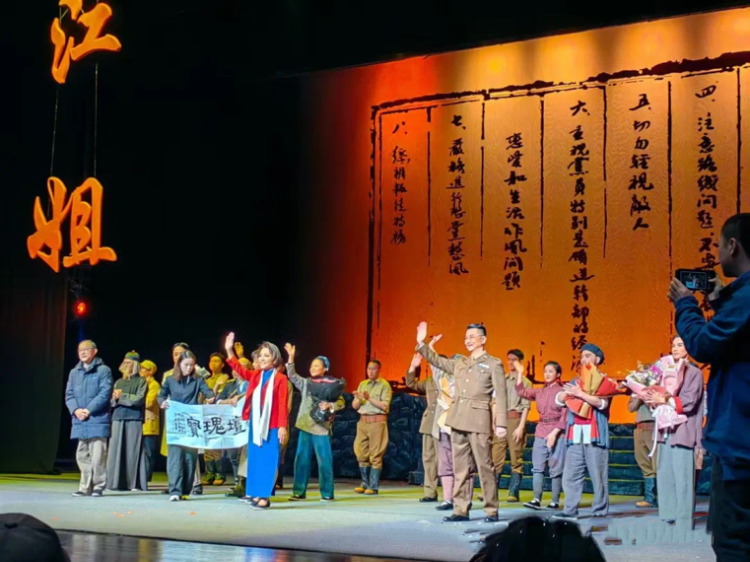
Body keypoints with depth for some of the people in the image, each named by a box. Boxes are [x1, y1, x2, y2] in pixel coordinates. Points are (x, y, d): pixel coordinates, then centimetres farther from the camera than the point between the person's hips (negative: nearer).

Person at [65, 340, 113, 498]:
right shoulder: (74, 372, 16)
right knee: (82, 455, 8)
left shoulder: (103, 370, -1)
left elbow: (105, 393, -10)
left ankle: (98, 487, 0)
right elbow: (69, 394, 12)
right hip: (79, 421, 6)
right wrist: (75, 410, -8)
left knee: (97, 455, -7)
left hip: (98, 419, -6)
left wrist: (89, 410, -16)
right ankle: (85, 487, 14)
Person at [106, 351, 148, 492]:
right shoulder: (118, 382, 19)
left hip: (134, 419, -5)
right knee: (116, 450, 0)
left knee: (133, 451, -6)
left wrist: (121, 396, -5)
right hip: (118, 419, 5)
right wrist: (115, 398, -7)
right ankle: (117, 482, 2)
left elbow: (139, 399, -9)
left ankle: (135, 483, -4)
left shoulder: (141, 381, 4)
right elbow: (110, 401, 14)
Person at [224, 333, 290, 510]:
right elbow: (240, 369, 2)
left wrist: (282, 426, -15)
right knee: (254, 459, 10)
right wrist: (229, 351, -8)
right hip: (255, 425, 7)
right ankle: (255, 493, 17)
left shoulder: (280, 379, -6)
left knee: (268, 461, -4)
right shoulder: (255, 376, 12)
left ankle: (265, 496, -3)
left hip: (272, 427, -7)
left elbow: (283, 405, -10)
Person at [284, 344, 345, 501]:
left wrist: (330, 405, -24)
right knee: (301, 459, 4)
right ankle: (299, 492, 10)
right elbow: (292, 376, 12)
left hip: (321, 427, -5)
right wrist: (291, 358, 2)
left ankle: (327, 493, 5)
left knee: (324, 460, -2)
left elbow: (341, 402, -6)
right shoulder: (306, 383, 12)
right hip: (305, 426, 5)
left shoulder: (331, 385, -2)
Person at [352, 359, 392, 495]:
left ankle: (373, 487, -2)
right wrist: (358, 399, -10)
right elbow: (354, 406, 11)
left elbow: (384, 406, -11)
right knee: (361, 454, 9)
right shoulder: (362, 384, 14)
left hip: (377, 421, -6)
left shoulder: (384, 385, -2)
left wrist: (369, 398, -18)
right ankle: (365, 484, 19)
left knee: (375, 456, -5)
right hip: (363, 421, 6)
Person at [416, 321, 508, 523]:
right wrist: (421, 344, 11)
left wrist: (501, 423, -13)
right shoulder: (459, 363, 16)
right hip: (458, 419, 6)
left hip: (479, 420, -6)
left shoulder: (494, 364, 0)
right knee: (460, 467, 6)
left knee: (484, 466, -4)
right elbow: (436, 360, 24)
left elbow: (500, 396, -6)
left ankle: (491, 511, 2)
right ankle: (461, 510, 9)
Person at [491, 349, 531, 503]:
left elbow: (526, 406, -4)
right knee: (496, 457, 1)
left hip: (515, 419, -4)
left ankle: (513, 493, 1)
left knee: (516, 458, -1)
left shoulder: (524, 382, 1)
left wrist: (521, 427, -12)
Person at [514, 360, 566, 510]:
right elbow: (521, 392, 5)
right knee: (537, 467, -1)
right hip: (541, 433, 5)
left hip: (557, 433, -5)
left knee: (555, 469, -2)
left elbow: (565, 416, -6)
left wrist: (554, 433, -14)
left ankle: (555, 502, 3)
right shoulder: (539, 392, 13)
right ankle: (536, 500, -3)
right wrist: (519, 373, -1)